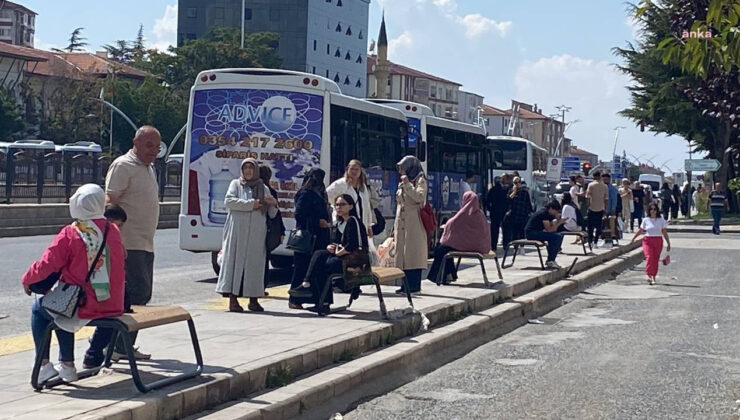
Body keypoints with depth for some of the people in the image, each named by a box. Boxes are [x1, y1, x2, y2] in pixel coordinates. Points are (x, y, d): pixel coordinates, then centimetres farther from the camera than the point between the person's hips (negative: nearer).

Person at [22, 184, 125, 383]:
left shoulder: (69, 234, -14)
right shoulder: (113, 230, 2)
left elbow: (45, 267, -11)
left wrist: (26, 280, 11)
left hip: (81, 310, -4)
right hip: (113, 308, 4)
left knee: (38, 308, 23)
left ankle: (43, 365, 21)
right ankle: (93, 357, 36)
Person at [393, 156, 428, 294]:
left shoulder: (420, 180, -2)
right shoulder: (402, 183, 21)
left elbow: (420, 197, -19)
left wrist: (407, 184, -18)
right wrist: (395, 227, 19)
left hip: (414, 224, -8)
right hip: (402, 224, 8)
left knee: (413, 253, -9)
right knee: (403, 254, 4)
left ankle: (414, 285, -8)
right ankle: (407, 285, 7)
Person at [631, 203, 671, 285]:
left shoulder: (661, 220, 4)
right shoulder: (645, 220, 3)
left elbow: (665, 233, 6)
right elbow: (640, 230, 15)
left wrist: (668, 244, 6)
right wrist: (633, 238, 20)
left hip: (658, 241, 1)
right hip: (647, 241, -1)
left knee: (655, 260, 2)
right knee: (649, 257, -16)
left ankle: (653, 277, 12)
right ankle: (649, 276, -18)